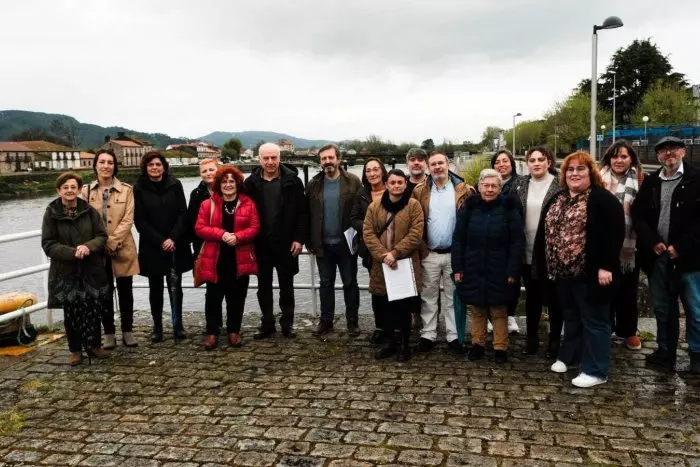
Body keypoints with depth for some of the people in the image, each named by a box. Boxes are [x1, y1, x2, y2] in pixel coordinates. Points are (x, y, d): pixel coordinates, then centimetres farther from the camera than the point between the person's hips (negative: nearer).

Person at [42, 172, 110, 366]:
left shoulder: (89, 210, 2)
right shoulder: (51, 213, -3)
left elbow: (102, 236, 2)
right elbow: (48, 244, -6)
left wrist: (88, 246, -19)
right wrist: (72, 252, -20)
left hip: (92, 270, 2)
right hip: (66, 272, -1)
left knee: (94, 310, 6)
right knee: (72, 313, 5)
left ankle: (93, 345, 25)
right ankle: (75, 350, 22)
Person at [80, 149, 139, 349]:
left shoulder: (126, 189, 0)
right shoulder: (86, 191, 3)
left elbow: (128, 220, -6)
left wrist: (112, 242, -14)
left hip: (122, 248, -1)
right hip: (98, 250, 1)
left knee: (125, 291, 7)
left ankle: (127, 331, 20)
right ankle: (109, 333, 18)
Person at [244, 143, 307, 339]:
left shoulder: (292, 181, -5)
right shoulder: (251, 183, 0)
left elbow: (302, 212, -4)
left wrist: (299, 238, -10)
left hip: (286, 243, -2)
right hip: (260, 244, 2)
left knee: (286, 286, 9)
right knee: (264, 286, 11)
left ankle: (287, 323, 21)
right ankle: (267, 323, 24)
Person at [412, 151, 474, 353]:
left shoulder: (463, 190, -1)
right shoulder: (419, 192, 2)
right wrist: (421, 248, -5)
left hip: (454, 253, -1)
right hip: (429, 254, 1)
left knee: (453, 297, 9)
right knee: (428, 297, 9)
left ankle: (453, 336, 18)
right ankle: (428, 335, 18)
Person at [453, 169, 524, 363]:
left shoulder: (509, 207, -4)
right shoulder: (469, 207, 1)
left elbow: (518, 242, -5)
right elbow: (458, 239, 3)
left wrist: (513, 270, -11)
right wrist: (457, 267, -3)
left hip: (499, 271, -2)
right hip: (473, 269, 2)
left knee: (499, 311, 8)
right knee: (477, 310, 13)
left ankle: (500, 347, 20)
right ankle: (477, 344, 26)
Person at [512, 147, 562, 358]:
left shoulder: (560, 184, -6)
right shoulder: (519, 184, 5)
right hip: (527, 253, 4)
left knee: (553, 297, 8)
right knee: (532, 297, 15)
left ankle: (554, 341, 22)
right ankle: (532, 338, 29)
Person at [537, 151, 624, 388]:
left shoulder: (603, 199, -10)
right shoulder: (557, 200, 13)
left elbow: (614, 234, -17)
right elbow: (545, 232, 16)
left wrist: (605, 266, -21)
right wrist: (543, 265, 12)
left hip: (590, 272, -7)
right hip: (563, 271, 7)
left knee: (594, 320, 3)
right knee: (570, 317, 20)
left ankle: (595, 371, 11)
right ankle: (568, 357, 35)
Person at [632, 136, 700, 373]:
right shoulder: (650, 182, 8)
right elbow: (637, 214, 6)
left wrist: (681, 247, -15)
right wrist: (653, 242, -7)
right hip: (657, 256, 4)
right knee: (662, 308, 14)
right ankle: (665, 351, 27)